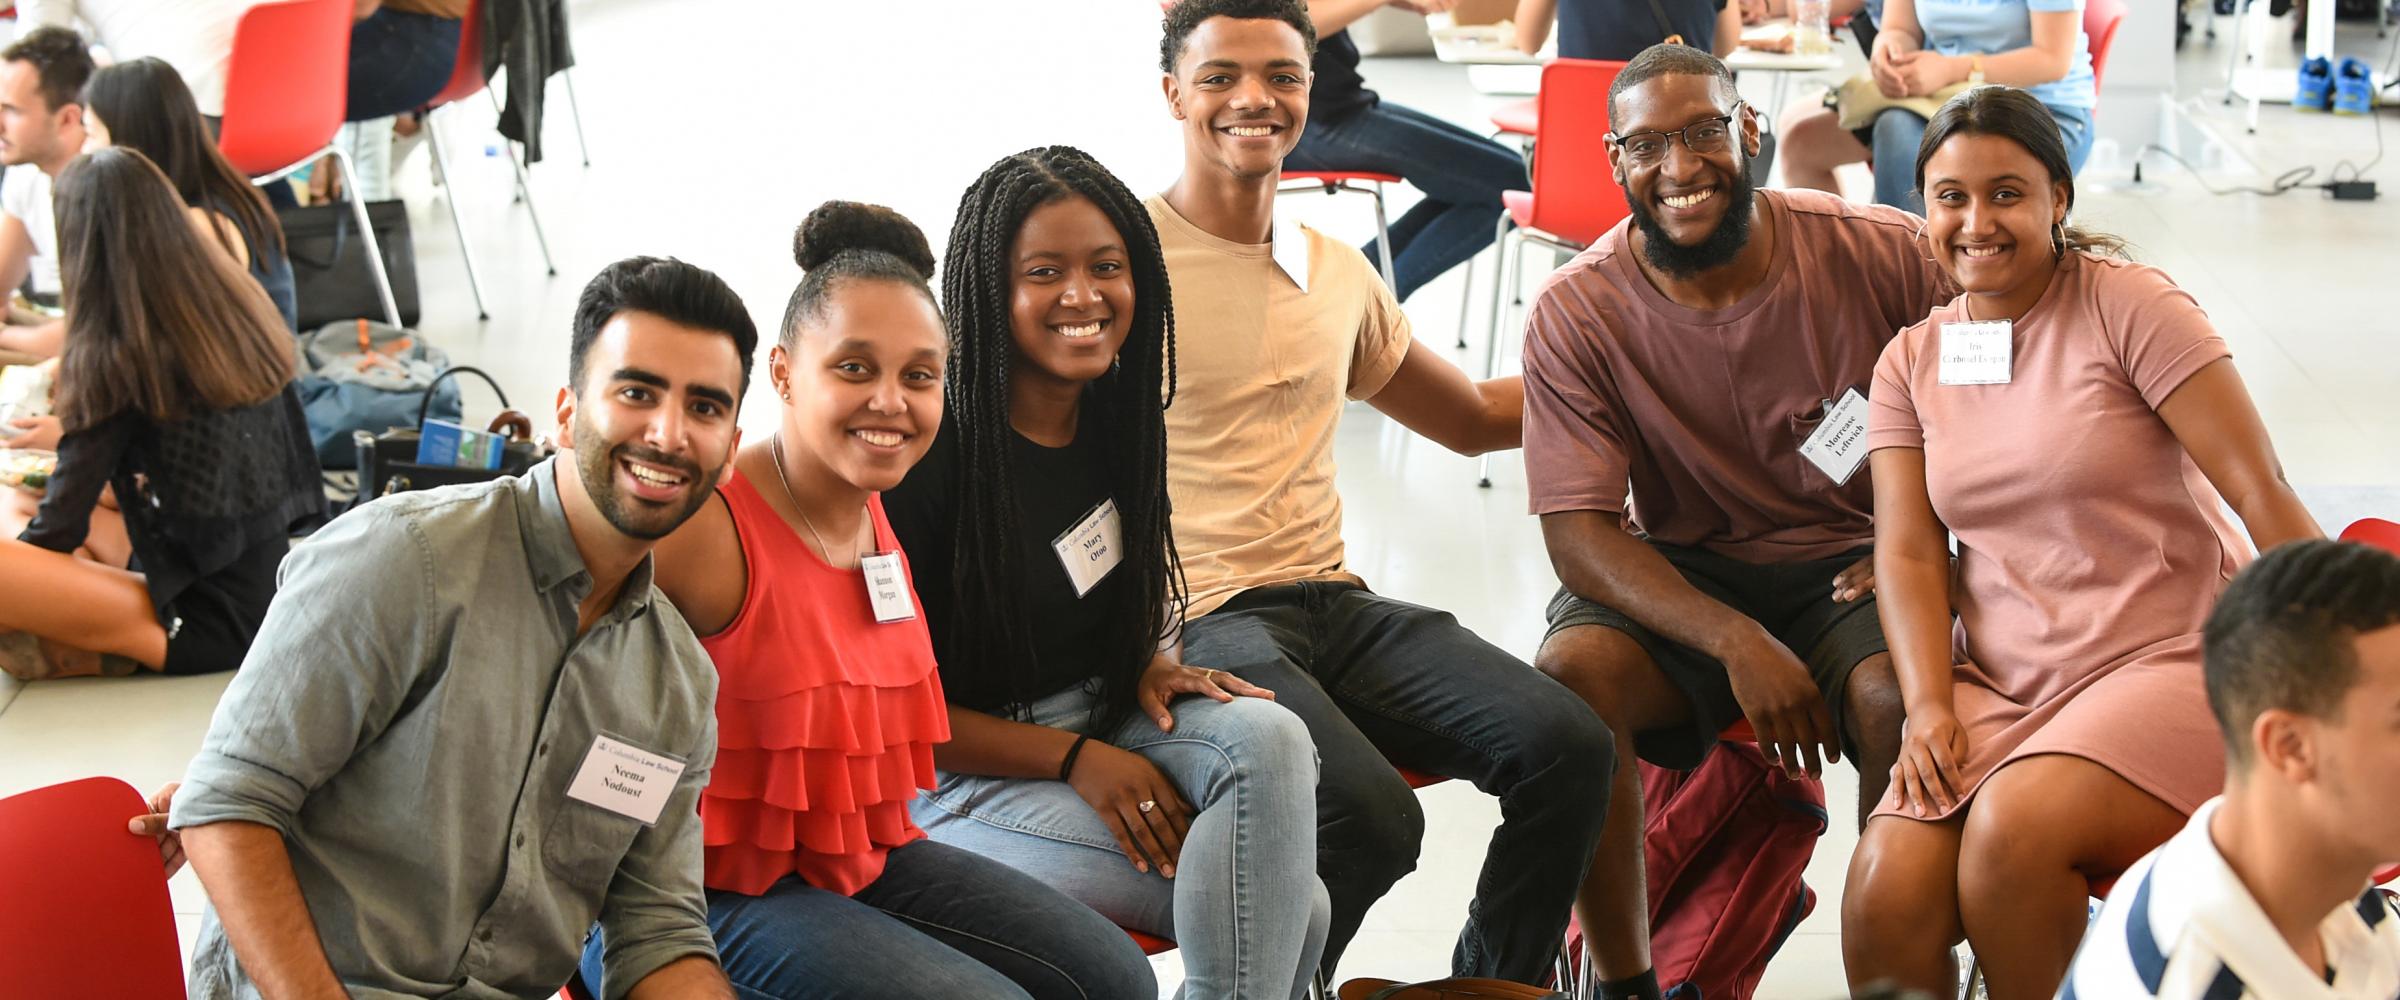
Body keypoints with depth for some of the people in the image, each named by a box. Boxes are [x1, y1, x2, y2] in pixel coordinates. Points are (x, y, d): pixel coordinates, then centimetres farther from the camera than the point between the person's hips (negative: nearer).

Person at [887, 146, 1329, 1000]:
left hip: (1101, 727, 7)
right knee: (1289, 905, -24)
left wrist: (1150, 665, -2)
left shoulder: (1117, 416, 3)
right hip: (958, 772, -7)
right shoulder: (929, 451, -17)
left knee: (1267, 736, -28)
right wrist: (1076, 759, -17)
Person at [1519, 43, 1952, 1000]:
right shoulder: (1576, 312, -10)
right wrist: (1733, 640, -28)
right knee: (1570, 671, -29)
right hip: (1677, 577, 1)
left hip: (1850, 562, 0)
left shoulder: (1882, 255, -9)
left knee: (1897, 696, -32)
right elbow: (1578, 533, -14)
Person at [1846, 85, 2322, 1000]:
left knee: (2012, 827, -33)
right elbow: (1908, 550, 3)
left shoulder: (2124, 305, -5)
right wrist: (1929, 708, -13)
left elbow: (2259, 488, -9)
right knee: (1883, 896, -22)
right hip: (1998, 684, 4)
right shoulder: (1910, 363, 11)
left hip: (2174, 662, -4)